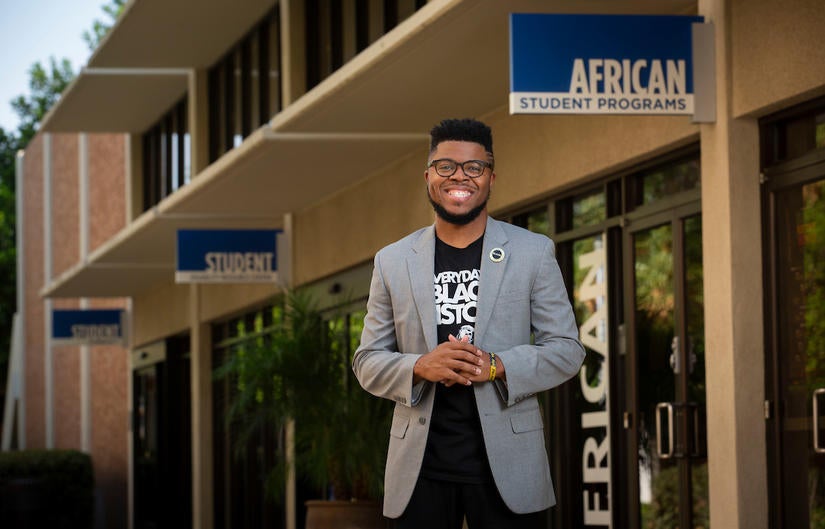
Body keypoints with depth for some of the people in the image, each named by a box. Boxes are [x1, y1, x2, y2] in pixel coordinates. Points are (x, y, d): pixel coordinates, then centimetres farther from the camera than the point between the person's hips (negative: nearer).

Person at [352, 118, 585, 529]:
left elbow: (567, 349, 3)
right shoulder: (392, 261, 9)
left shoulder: (533, 252, 5)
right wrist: (420, 367, -13)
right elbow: (367, 361, 9)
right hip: (421, 469, 1)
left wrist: (497, 367, -15)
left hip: (506, 466, -1)